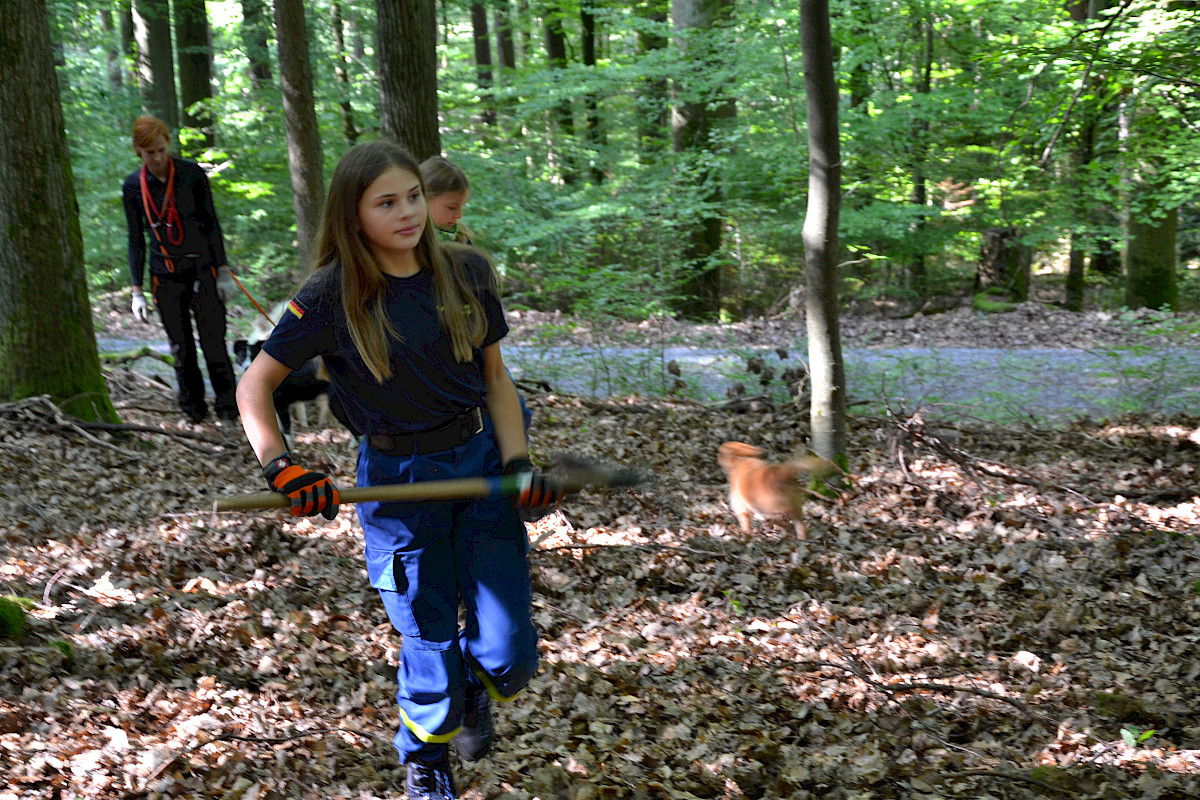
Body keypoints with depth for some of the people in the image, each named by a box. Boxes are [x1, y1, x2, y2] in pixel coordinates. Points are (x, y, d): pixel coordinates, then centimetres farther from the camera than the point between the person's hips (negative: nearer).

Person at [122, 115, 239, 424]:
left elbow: (211, 223, 1)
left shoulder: (192, 174, -5)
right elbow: (136, 240, 6)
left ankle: (228, 407, 5)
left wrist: (223, 271, -3)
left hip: (202, 269, -2)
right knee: (180, 346, 5)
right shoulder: (133, 186, -1)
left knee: (213, 341, -7)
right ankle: (193, 407, 20)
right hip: (165, 276, 2)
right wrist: (137, 291, 4)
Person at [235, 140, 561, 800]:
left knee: (509, 655, 0)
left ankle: (472, 688, 39)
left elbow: (495, 376, 6)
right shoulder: (332, 296, -11)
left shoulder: (467, 273, -2)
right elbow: (254, 386, -4)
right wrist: (281, 468, -17)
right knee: (429, 643, 6)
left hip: (481, 463, 3)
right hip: (397, 482, -2)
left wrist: (518, 464, -5)